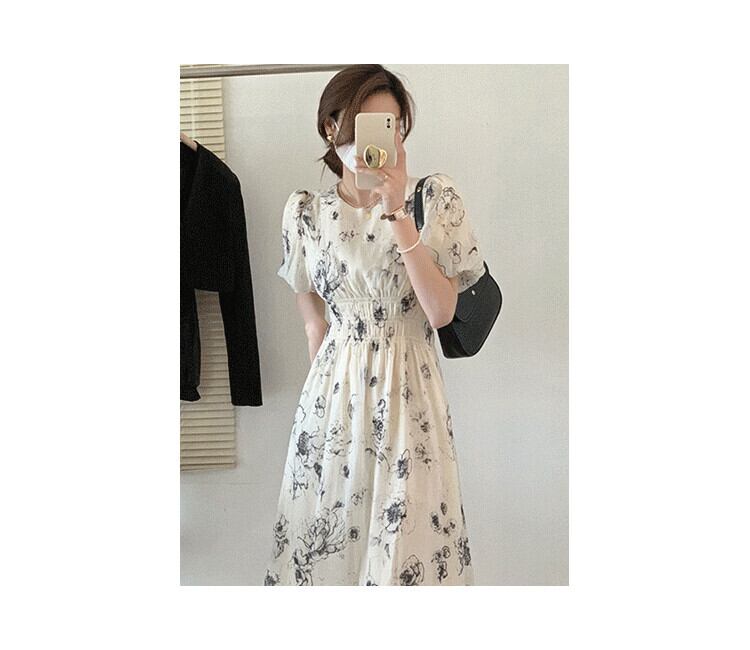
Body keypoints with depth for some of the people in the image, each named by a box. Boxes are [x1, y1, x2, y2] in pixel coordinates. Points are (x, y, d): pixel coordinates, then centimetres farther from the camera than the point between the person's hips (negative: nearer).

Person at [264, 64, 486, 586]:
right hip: (334, 388, 2)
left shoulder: (434, 198, -5)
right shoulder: (305, 212, 1)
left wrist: (396, 214, -18)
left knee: (410, 542, 6)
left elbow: (442, 311, -14)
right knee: (327, 525, 13)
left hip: (410, 388, -1)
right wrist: (330, 379, 12)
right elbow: (313, 320, 10)